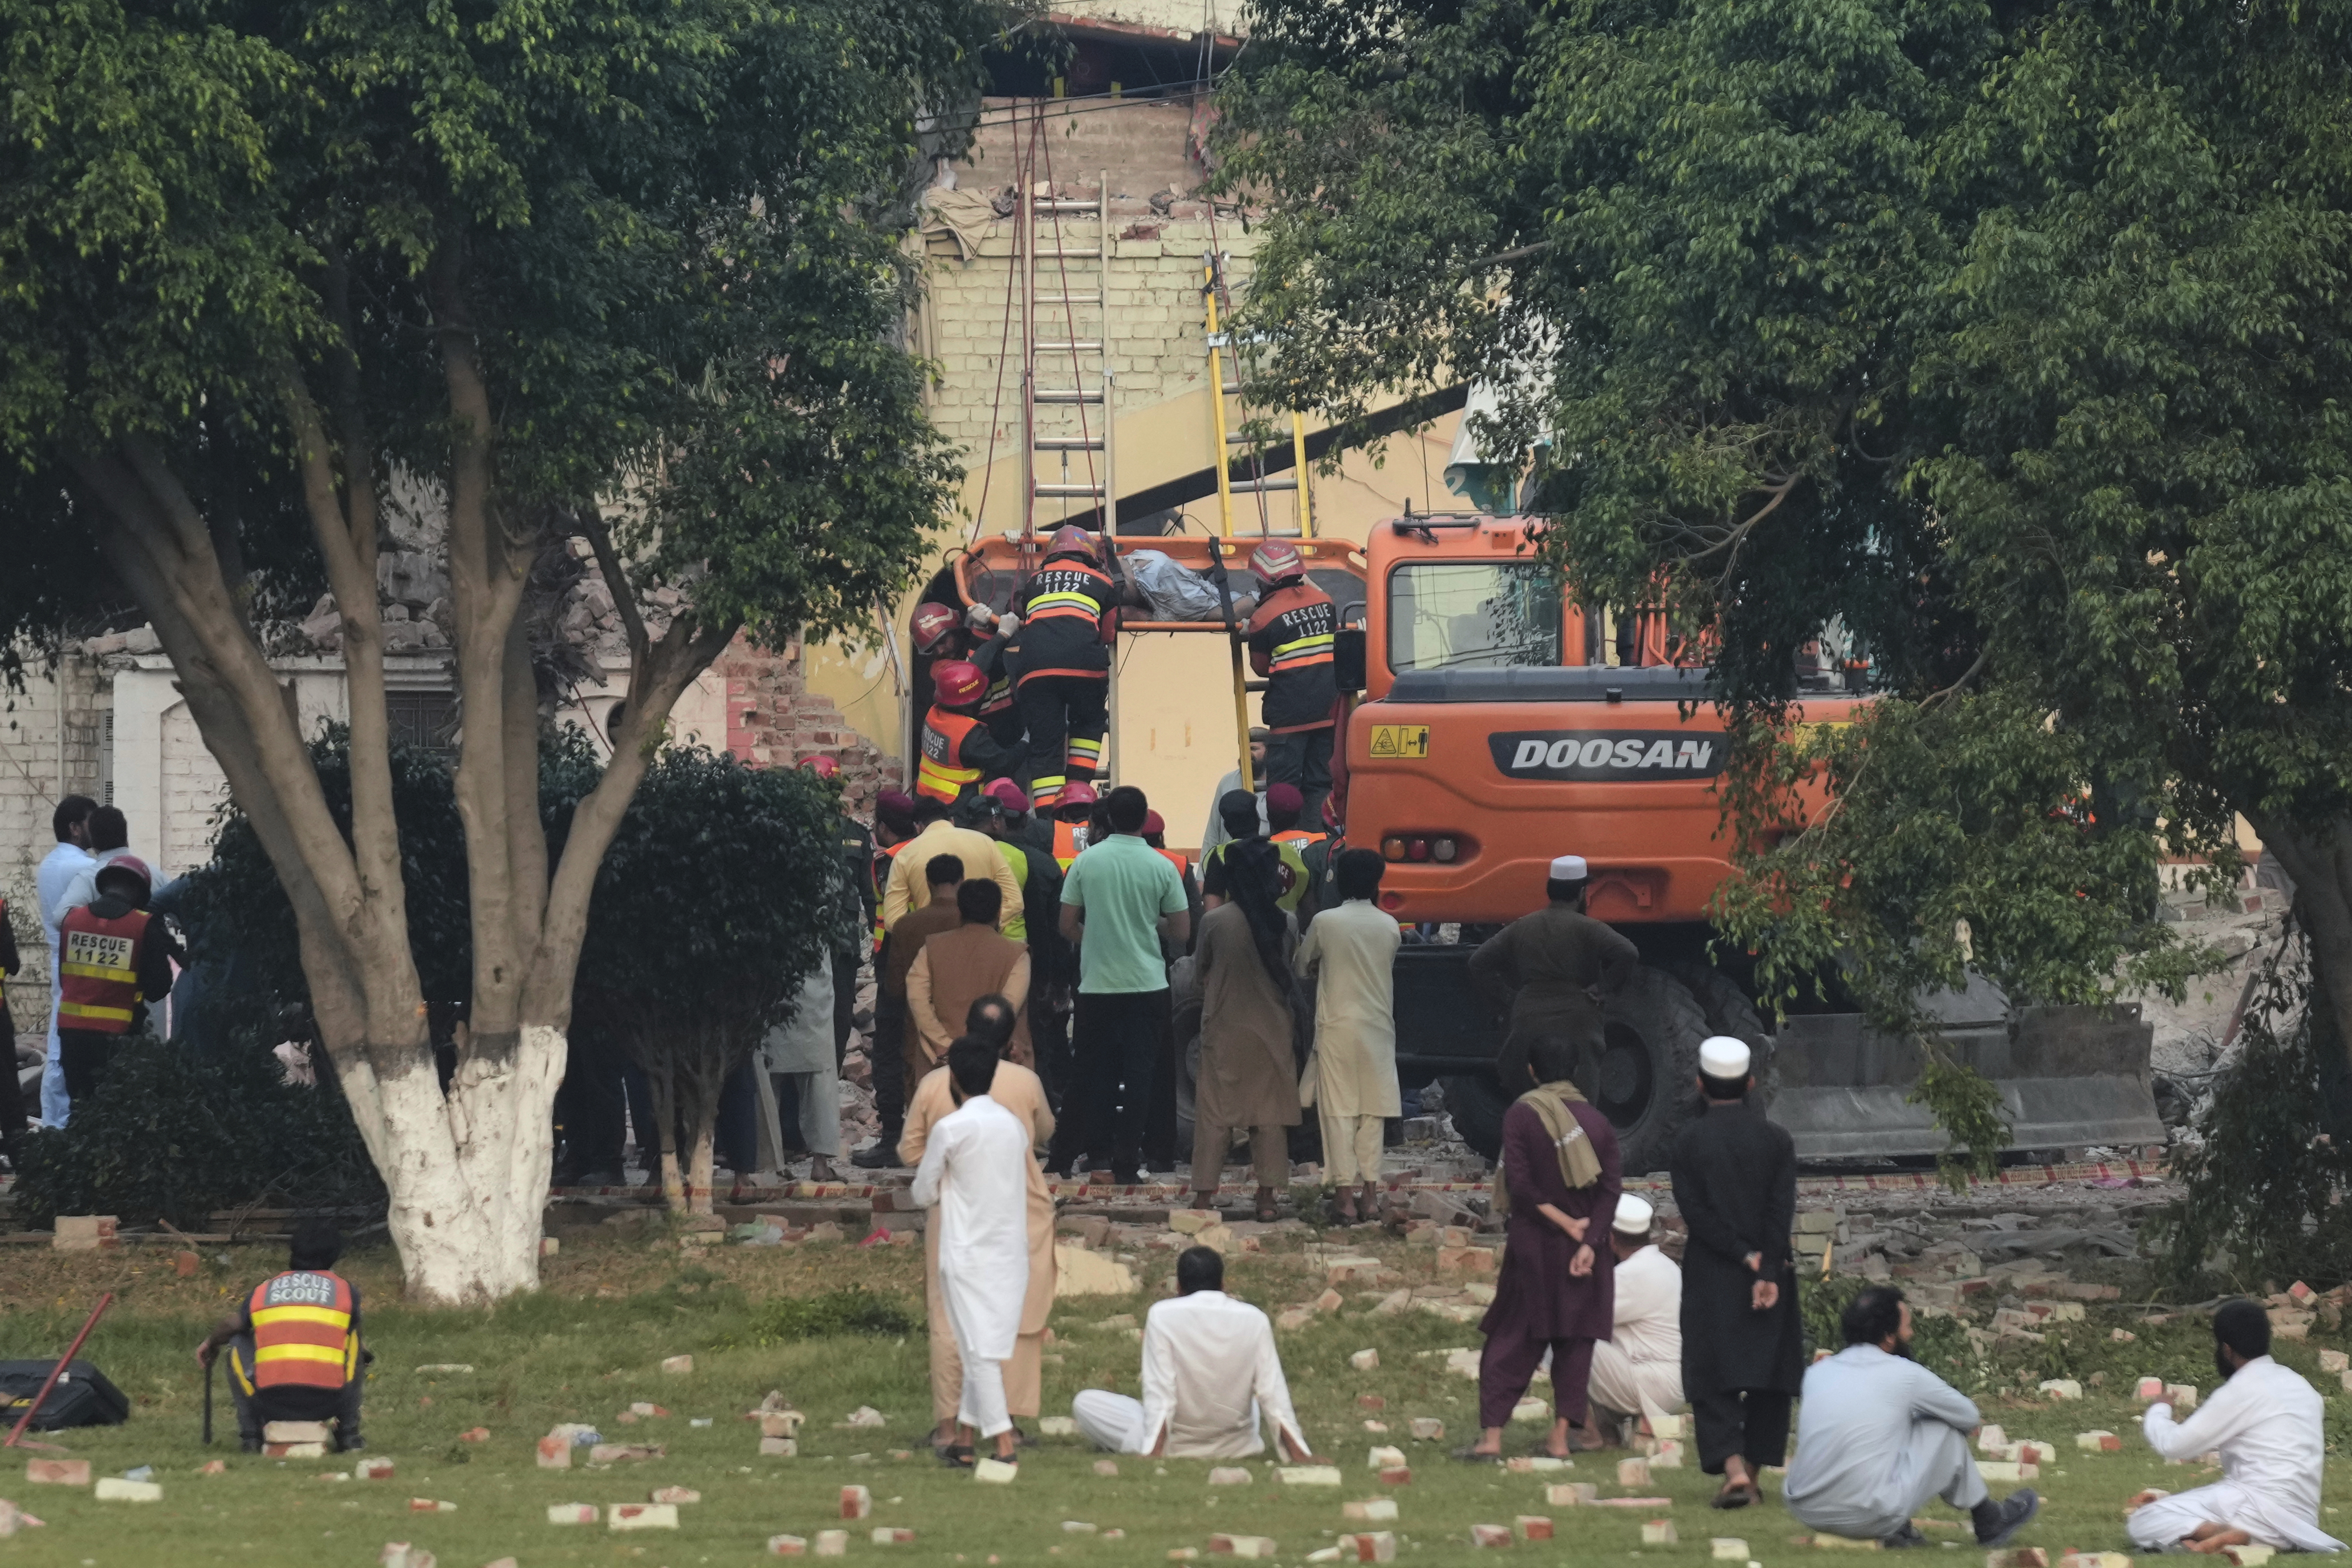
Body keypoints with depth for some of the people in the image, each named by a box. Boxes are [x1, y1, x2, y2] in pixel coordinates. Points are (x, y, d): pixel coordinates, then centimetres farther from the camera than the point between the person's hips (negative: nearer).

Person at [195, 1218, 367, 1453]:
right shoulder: (346, 1291, 14)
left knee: (238, 1343, 28)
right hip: (327, 1404, 0)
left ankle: (250, 1435, 21)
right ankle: (348, 1433, 25)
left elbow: (230, 1326, 29)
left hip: (271, 1405, 0)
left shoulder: (264, 1290, 15)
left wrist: (210, 1344, 54)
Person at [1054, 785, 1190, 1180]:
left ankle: (1097, 1151, 13)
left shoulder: (1086, 862, -3)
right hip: (1146, 984, -1)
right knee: (1139, 1072, 2)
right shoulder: (1161, 867, -5)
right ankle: (1128, 1158, -1)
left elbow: (1067, 927, 1)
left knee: (1096, 1071, 11)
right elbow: (1181, 933, -1)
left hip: (1096, 983, 1)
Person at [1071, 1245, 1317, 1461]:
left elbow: (1160, 1393, -18)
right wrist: (1302, 1457, -6)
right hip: (1236, 1446, 4)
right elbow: (1273, 1394, -8)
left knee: (1084, 1402, 14)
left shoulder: (1163, 1315, -13)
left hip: (1175, 1446, -3)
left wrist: (1155, 1456, -19)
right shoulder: (1255, 1320, -6)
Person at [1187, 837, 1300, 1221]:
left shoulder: (1214, 922, -12)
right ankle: (1267, 1196, 7)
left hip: (1224, 1028, -1)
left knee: (1214, 1112, 7)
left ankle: (1205, 1194, 6)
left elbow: (1199, 974, 1)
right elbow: (1291, 974, 7)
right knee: (1271, 1114, 8)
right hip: (1271, 1030, 1)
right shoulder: (1284, 923, -7)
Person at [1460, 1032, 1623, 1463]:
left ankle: (1492, 1435, -3)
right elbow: (1611, 1188, -4)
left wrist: (1567, 1226, -9)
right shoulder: (1596, 1121, 2)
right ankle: (1563, 1435, 8)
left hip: (1532, 1245, -3)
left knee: (1511, 1343, 2)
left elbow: (1521, 1185, -13)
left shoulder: (1520, 1116, -7)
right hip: (1585, 1245, 3)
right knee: (1574, 1341, 10)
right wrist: (1588, 1240, -11)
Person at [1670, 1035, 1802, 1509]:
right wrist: (1766, 1272, -10)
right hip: (1770, 1272, 1)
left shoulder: (1688, 1144, -4)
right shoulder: (1775, 1141, -1)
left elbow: (1695, 1212, -9)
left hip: (1709, 1277, -1)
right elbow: (1782, 1212, -7)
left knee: (1713, 1382, -1)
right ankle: (1752, 1474, 12)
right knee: (1768, 1379, 12)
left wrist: (1744, 1256, -8)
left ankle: (1732, 1468, -20)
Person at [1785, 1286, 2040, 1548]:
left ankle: (1897, 1530, 19)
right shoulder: (1904, 1374, -5)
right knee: (1944, 1430, 12)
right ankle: (1988, 1523, 28)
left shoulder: (1817, 1372, 9)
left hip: (1805, 1512, 5)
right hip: (1869, 1520, -5)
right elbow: (1969, 1418, 12)